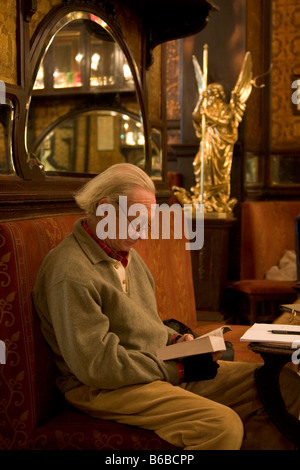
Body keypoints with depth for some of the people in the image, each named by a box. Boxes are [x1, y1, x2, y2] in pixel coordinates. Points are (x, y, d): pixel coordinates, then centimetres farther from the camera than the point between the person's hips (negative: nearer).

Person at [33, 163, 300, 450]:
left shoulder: (125, 253, 14)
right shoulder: (69, 272, -18)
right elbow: (97, 365, -22)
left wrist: (173, 340, 4)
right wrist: (178, 370, -17)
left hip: (162, 368, 9)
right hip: (108, 389, -9)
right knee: (223, 426, -32)